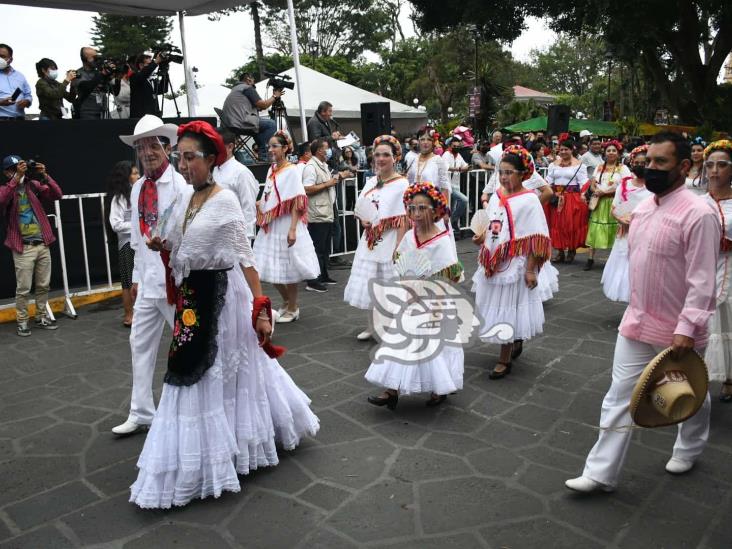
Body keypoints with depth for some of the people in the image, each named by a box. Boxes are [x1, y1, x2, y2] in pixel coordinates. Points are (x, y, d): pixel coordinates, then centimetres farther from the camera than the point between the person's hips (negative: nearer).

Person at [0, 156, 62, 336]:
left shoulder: (33, 185, 8)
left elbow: (57, 195, -2)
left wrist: (45, 176, -14)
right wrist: (16, 178, -26)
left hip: (42, 244, 4)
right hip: (23, 247, -3)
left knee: (44, 285, 11)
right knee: (23, 288, 0)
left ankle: (41, 318, 25)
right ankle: (22, 322, 13)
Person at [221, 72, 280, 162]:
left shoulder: (234, 89, 28)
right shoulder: (247, 88, 0)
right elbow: (263, 105, -5)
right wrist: (275, 96, 10)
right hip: (241, 123, -10)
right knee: (271, 124, -4)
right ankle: (263, 156, -6)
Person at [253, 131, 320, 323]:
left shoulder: (291, 171, -9)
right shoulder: (271, 170, 11)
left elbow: (296, 203, -15)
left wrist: (293, 229, -22)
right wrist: (256, 204, 4)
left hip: (285, 226, -7)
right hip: (271, 227, 7)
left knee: (288, 269, 3)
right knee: (273, 269, 11)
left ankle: (292, 309, 18)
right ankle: (286, 303, 31)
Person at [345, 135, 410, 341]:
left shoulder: (402, 184, -10)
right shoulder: (370, 182, 9)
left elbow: (404, 220, -14)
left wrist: (399, 247, -19)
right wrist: (363, 220, -5)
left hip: (389, 244, -6)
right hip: (370, 243, 6)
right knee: (371, 286, 13)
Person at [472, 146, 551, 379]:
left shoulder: (529, 200, -13)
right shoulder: (496, 196, 5)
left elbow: (536, 240, -15)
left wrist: (530, 270, -17)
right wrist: (482, 238, 1)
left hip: (514, 265, -6)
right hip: (492, 263, 7)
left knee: (506, 311, 2)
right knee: (493, 308, 15)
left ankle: (504, 360, 17)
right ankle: (516, 343, 39)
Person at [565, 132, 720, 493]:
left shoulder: (698, 214, -19)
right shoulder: (642, 208, 4)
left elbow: (702, 281, -22)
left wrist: (686, 329, -26)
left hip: (677, 332, -6)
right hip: (637, 323, 6)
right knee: (620, 396, 5)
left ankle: (689, 449, 47)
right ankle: (602, 473, 12)